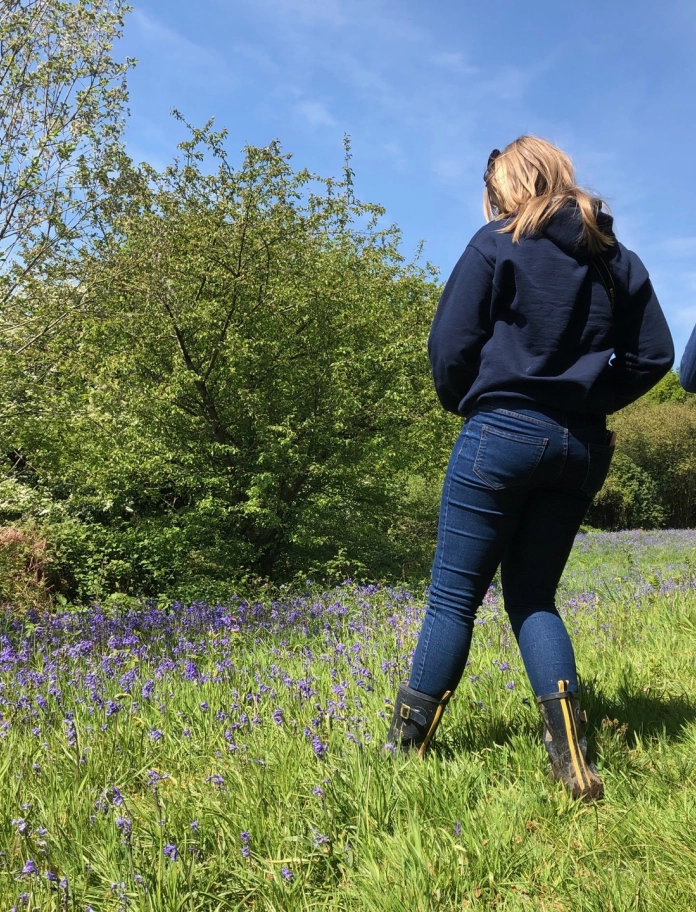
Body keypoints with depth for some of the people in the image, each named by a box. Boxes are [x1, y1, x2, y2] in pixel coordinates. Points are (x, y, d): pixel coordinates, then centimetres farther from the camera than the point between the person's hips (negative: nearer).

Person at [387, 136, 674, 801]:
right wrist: (589, 403, 14)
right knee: (532, 596, 14)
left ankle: (404, 747, 12)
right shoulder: (616, 257, 13)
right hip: (581, 448, 5)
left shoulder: (497, 244, -2)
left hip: (502, 432, -5)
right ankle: (573, 760, 2)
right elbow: (652, 356, 8)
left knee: (453, 596, 3)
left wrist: (461, 403, 11)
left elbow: (450, 346, -7)